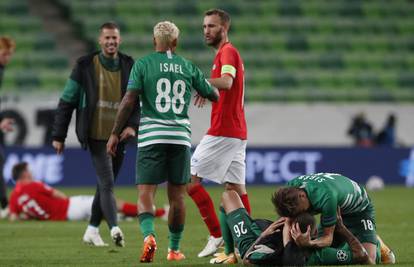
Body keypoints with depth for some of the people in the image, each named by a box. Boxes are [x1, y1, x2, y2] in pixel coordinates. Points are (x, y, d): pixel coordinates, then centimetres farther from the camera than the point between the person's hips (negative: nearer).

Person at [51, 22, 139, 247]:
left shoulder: (129, 66, 5)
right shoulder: (85, 66, -5)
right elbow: (67, 101, 0)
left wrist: (133, 125, -8)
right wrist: (58, 136, -1)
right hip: (96, 137, -4)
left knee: (105, 185, 12)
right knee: (107, 184, -15)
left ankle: (92, 230, 25)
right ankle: (115, 229, -26)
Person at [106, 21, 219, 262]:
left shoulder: (143, 65, 0)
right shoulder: (189, 67, 8)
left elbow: (129, 101, -6)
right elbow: (214, 95, 18)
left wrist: (115, 133, 0)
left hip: (151, 136, -2)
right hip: (180, 136, 2)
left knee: (145, 194, -3)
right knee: (177, 196, 11)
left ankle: (149, 236, -28)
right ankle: (174, 249, 18)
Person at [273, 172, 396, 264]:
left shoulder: (326, 197, -47)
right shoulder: (291, 186, -28)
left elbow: (328, 237, -37)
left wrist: (310, 244, -57)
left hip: (358, 208, -7)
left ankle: (378, 242, 20)